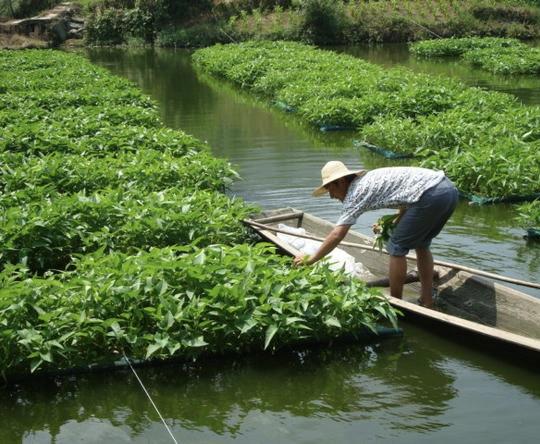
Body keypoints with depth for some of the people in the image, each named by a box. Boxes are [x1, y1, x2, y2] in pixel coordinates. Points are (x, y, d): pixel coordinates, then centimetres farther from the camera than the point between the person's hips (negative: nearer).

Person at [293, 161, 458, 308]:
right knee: (421, 245, 23)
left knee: (397, 248, 5)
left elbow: (336, 235, -3)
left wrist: (310, 260, 4)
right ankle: (427, 302, 26)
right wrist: (396, 223, 24)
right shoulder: (369, 179, 25)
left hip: (431, 195, -9)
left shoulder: (356, 191, 0)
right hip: (448, 188, 9)